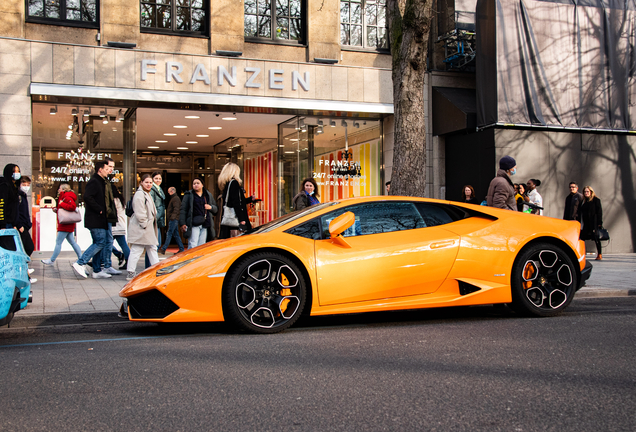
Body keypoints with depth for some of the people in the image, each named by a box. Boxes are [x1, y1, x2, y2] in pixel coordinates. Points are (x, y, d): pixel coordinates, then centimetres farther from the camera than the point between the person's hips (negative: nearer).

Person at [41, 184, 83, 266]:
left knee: (58, 242, -3)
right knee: (72, 242, 10)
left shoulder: (67, 197, -14)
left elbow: (72, 206, -30)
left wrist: (62, 204, -20)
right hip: (68, 225, 11)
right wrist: (56, 210, 9)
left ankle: (51, 260, 3)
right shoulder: (62, 197, 19)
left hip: (65, 225, -11)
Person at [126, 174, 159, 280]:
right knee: (136, 250, -7)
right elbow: (139, 212, -21)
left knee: (152, 249, 14)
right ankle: (130, 274, -4)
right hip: (140, 229, -11)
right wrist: (144, 224, -19)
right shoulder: (139, 194, -14)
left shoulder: (147, 194, 19)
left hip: (148, 228, 11)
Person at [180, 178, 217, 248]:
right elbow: (183, 210, 3)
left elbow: (216, 209, 23)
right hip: (194, 225, -3)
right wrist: (182, 223, -8)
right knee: (192, 246, -13)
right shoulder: (188, 195, 9)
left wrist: (211, 207, -1)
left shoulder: (208, 195, 19)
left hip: (205, 225, 4)